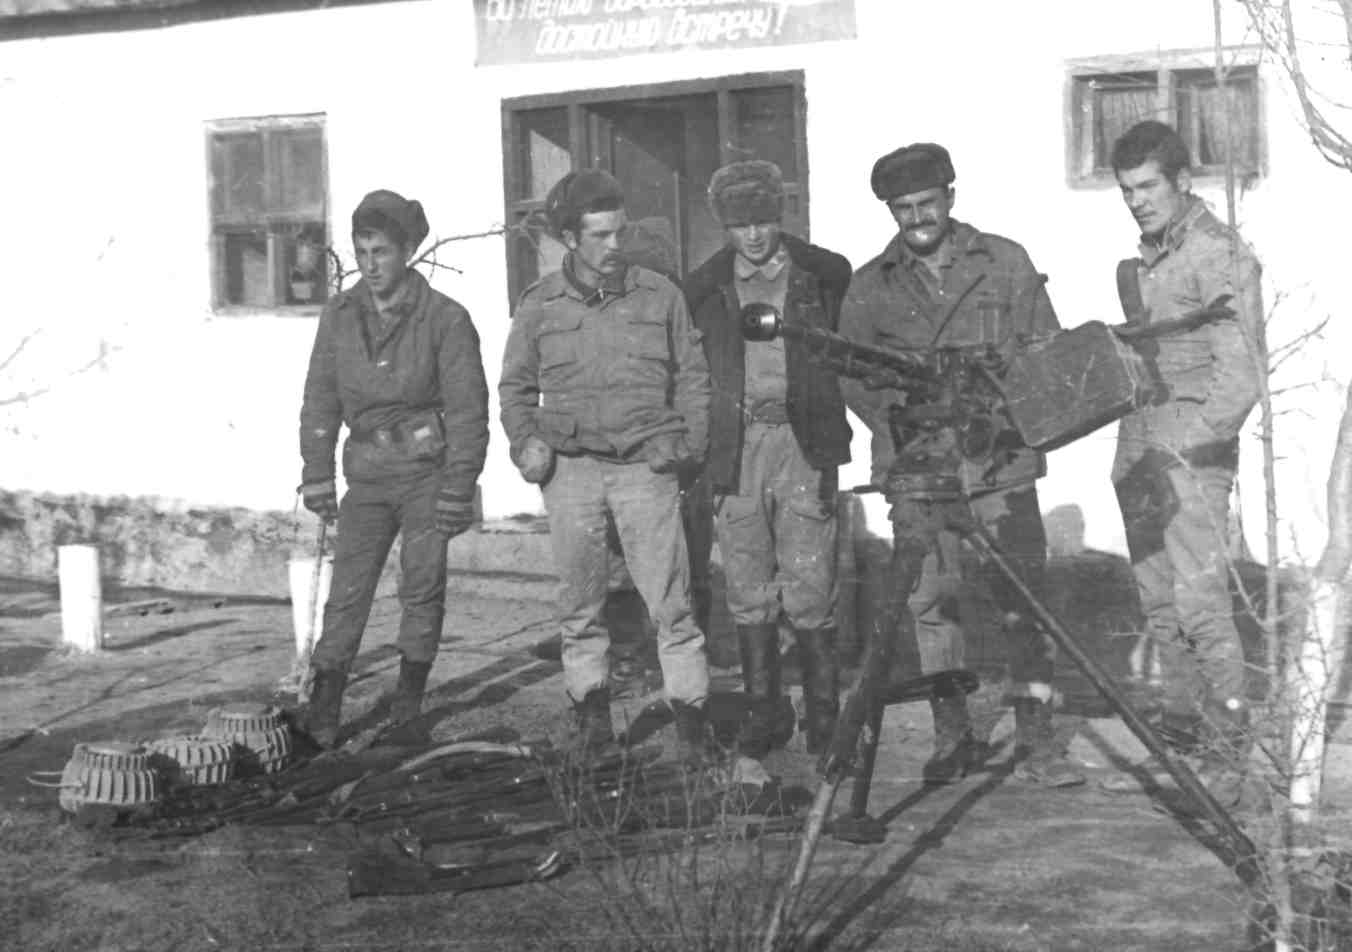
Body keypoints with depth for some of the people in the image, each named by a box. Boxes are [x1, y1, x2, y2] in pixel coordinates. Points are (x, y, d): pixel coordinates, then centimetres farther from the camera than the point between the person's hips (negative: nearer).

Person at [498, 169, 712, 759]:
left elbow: (692, 377, 13)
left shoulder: (659, 295, 6)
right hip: (571, 466, 1)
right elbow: (515, 387, 16)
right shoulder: (540, 305, 7)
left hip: (646, 465, -1)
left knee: (669, 598, -7)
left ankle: (690, 718, -3)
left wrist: (688, 445, 2)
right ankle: (591, 709, 16)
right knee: (579, 599, 5)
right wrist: (525, 442, 0)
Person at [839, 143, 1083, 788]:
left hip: (1002, 461, -1)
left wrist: (1014, 414, -9)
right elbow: (853, 375, 6)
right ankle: (952, 738, 14)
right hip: (918, 468, 1)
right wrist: (899, 424, -10)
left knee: (1023, 601, -4)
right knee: (928, 603, 1)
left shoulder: (1006, 263, 7)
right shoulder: (871, 286, 9)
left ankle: (1036, 742, 2)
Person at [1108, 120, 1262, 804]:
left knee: (1198, 596, -13)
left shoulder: (1218, 255, -10)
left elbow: (1239, 380, -15)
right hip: (1140, 441, 8)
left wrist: (1178, 450, -19)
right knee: (1157, 599, 8)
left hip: (1195, 445, -8)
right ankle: (1182, 719, 16)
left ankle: (1228, 747, -11)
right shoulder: (1143, 259, 15)